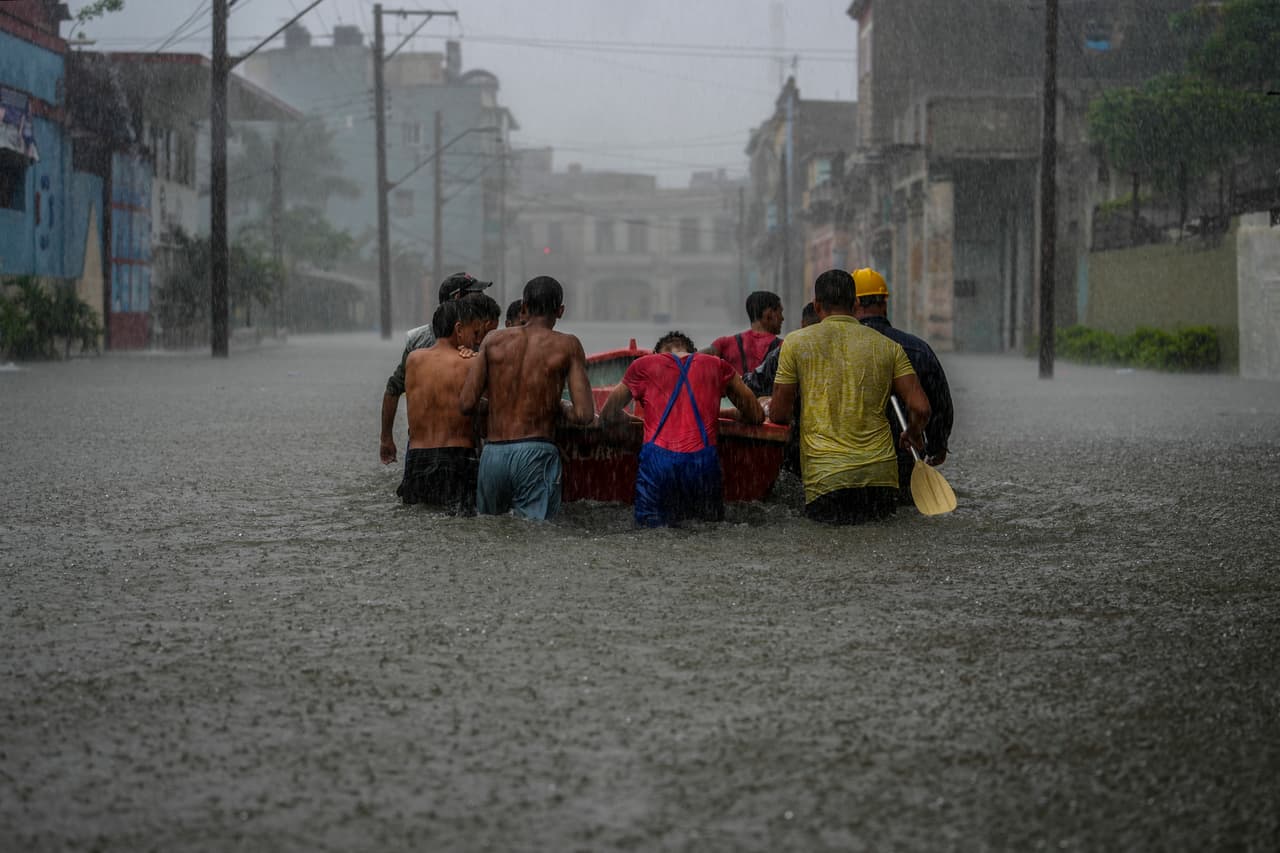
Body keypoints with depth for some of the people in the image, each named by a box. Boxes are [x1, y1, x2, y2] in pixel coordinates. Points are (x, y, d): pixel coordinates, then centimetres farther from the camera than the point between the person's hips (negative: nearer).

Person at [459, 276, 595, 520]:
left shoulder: (494, 341, 7)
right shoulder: (567, 346, -1)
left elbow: (467, 404, 2)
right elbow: (585, 415, -8)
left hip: (493, 454, 3)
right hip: (536, 454, -3)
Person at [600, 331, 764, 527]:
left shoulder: (644, 365, 18)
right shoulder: (717, 366, 22)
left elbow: (608, 416, 27)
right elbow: (756, 415, 31)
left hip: (657, 458, -1)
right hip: (703, 459, 1)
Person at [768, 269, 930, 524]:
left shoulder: (796, 343, 2)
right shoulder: (889, 347, 8)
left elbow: (778, 415, 5)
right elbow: (921, 409, 2)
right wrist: (913, 434, 24)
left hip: (825, 477, -2)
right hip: (881, 473, 2)